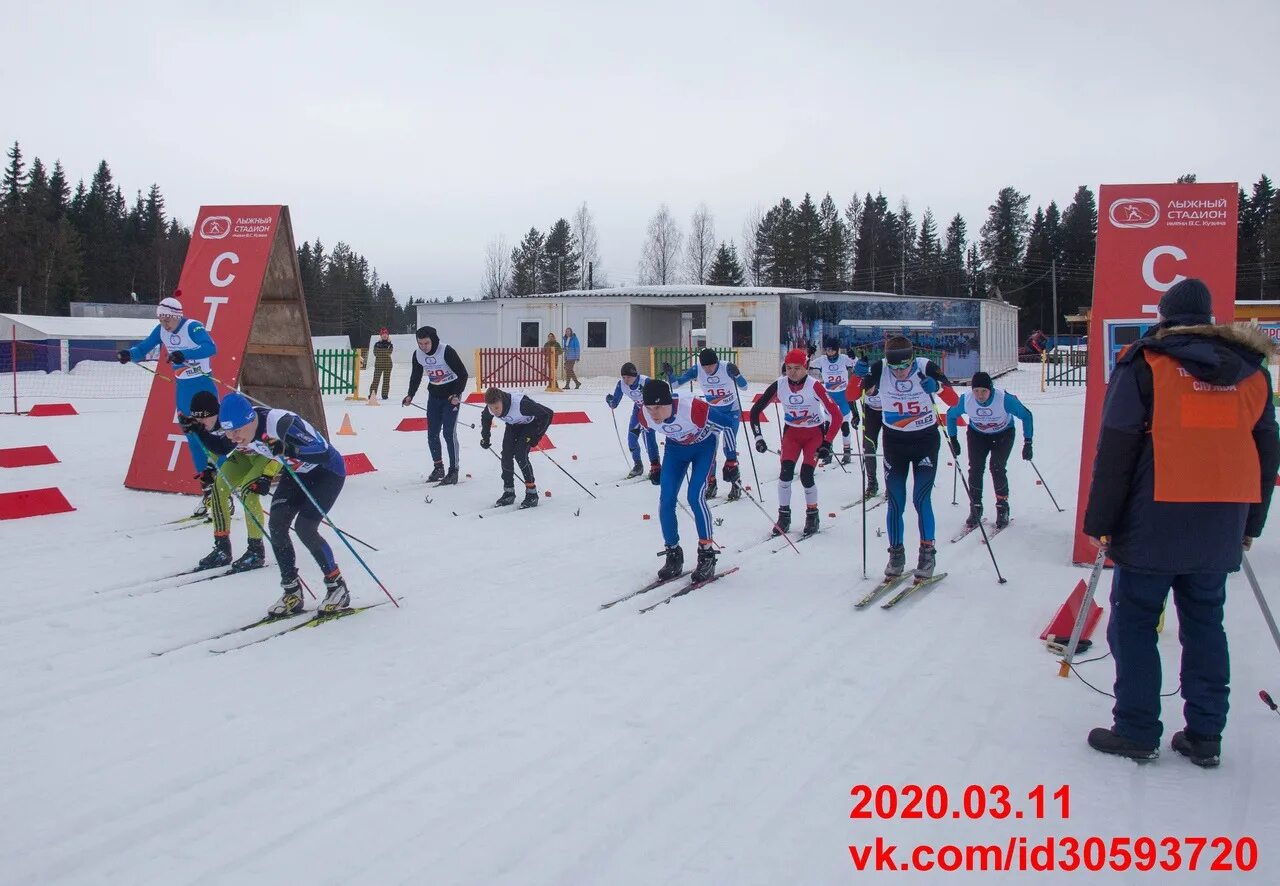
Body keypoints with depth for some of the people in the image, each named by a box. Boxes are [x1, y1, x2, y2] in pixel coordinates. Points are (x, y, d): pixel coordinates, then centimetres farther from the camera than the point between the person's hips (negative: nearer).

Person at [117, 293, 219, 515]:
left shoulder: (192, 327, -17)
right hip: (182, 388, 7)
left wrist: (184, 354, -43)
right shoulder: (161, 330, 3)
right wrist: (129, 354, -14)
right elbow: (143, 348, 7)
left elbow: (210, 348, -32)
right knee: (192, 438, 8)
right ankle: (207, 487, 15)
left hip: (203, 386, -7)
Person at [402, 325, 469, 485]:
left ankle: (453, 471, -3)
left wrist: (457, 394, -27)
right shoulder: (418, 354, -6)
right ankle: (438, 468, 20)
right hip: (434, 395, 6)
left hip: (451, 395, -6)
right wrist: (410, 395, 1)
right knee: (432, 433, 6)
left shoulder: (446, 351, -24)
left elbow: (463, 374, -19)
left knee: (449, 433, -11)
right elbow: (416, 376, 11)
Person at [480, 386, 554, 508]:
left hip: (531, 423, -6)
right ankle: (509, 493, 10)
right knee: (506, 455, -6)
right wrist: (485, 437, 0)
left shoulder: (520, 403, -43)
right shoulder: (491, 407, -24)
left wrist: (536, 436, -30)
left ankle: (532, 493, -10)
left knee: (520, 455, -19)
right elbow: (485, 418, 4)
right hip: (513, 425, 6)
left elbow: (547, 414, -33)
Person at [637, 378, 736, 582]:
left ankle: (707, 555, -5)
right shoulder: (645, 416, -26)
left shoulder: (693, 408, -40)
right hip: (675, 448, 4)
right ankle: (673, 556, 10)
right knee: (666, 500, -7)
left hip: (703, 445, -4)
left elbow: (726, 427, -23)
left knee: (695, 496, -20)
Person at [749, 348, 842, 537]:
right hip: (791, 432, 2)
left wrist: (827, 443, -25)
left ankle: (812, 515, 12)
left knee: (806, 476, -13)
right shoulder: (779, 385, -16)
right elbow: (755, 410, -7)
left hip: (815, 433, -2)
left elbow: (836, 414, -22)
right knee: (786, 472, -15)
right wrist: (758, 437, -15)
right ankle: (784, 516, 2)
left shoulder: (814, 386, -25)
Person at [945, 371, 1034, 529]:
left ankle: (1002, 509, -1)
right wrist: (953, 440, -3)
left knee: (997, 468, -16)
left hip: (1003, 434, -2)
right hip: (977, 434, 2)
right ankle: (975, 509, 1)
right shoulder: (966, 400, -26)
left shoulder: (1005, 399, -33)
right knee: (975, 468, -12)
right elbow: (951, 415, -4)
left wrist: (1028, 443, -18)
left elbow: (1026, 415, -19)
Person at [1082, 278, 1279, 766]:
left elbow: (1115, 451, -9)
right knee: (1205, 625, 13)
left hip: (1155, 523, -5)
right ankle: (1205, 736, 17)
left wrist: (1101, 522, -5)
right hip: (1222, 526, 5)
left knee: (1134, 624, 4)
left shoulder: (1145, 363, -5)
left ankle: (1136, 731, 6)